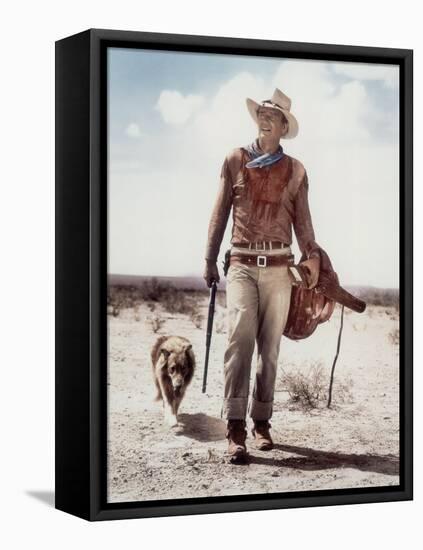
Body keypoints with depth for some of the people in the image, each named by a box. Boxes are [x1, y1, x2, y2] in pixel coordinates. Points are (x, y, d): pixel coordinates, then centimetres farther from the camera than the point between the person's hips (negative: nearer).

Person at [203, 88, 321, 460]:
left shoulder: (295, 170, 12)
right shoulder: (235, 161, 10)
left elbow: (302, 220, 10)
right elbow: (221, 213, 12)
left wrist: (312, 256, -7)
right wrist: (210, 260, 8)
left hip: (278, 267, 2)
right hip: (242, 264, -2)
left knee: (270, 346, 3)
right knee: (241, 336, -18)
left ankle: (261, 421, 12)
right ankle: (236, 427, -22)